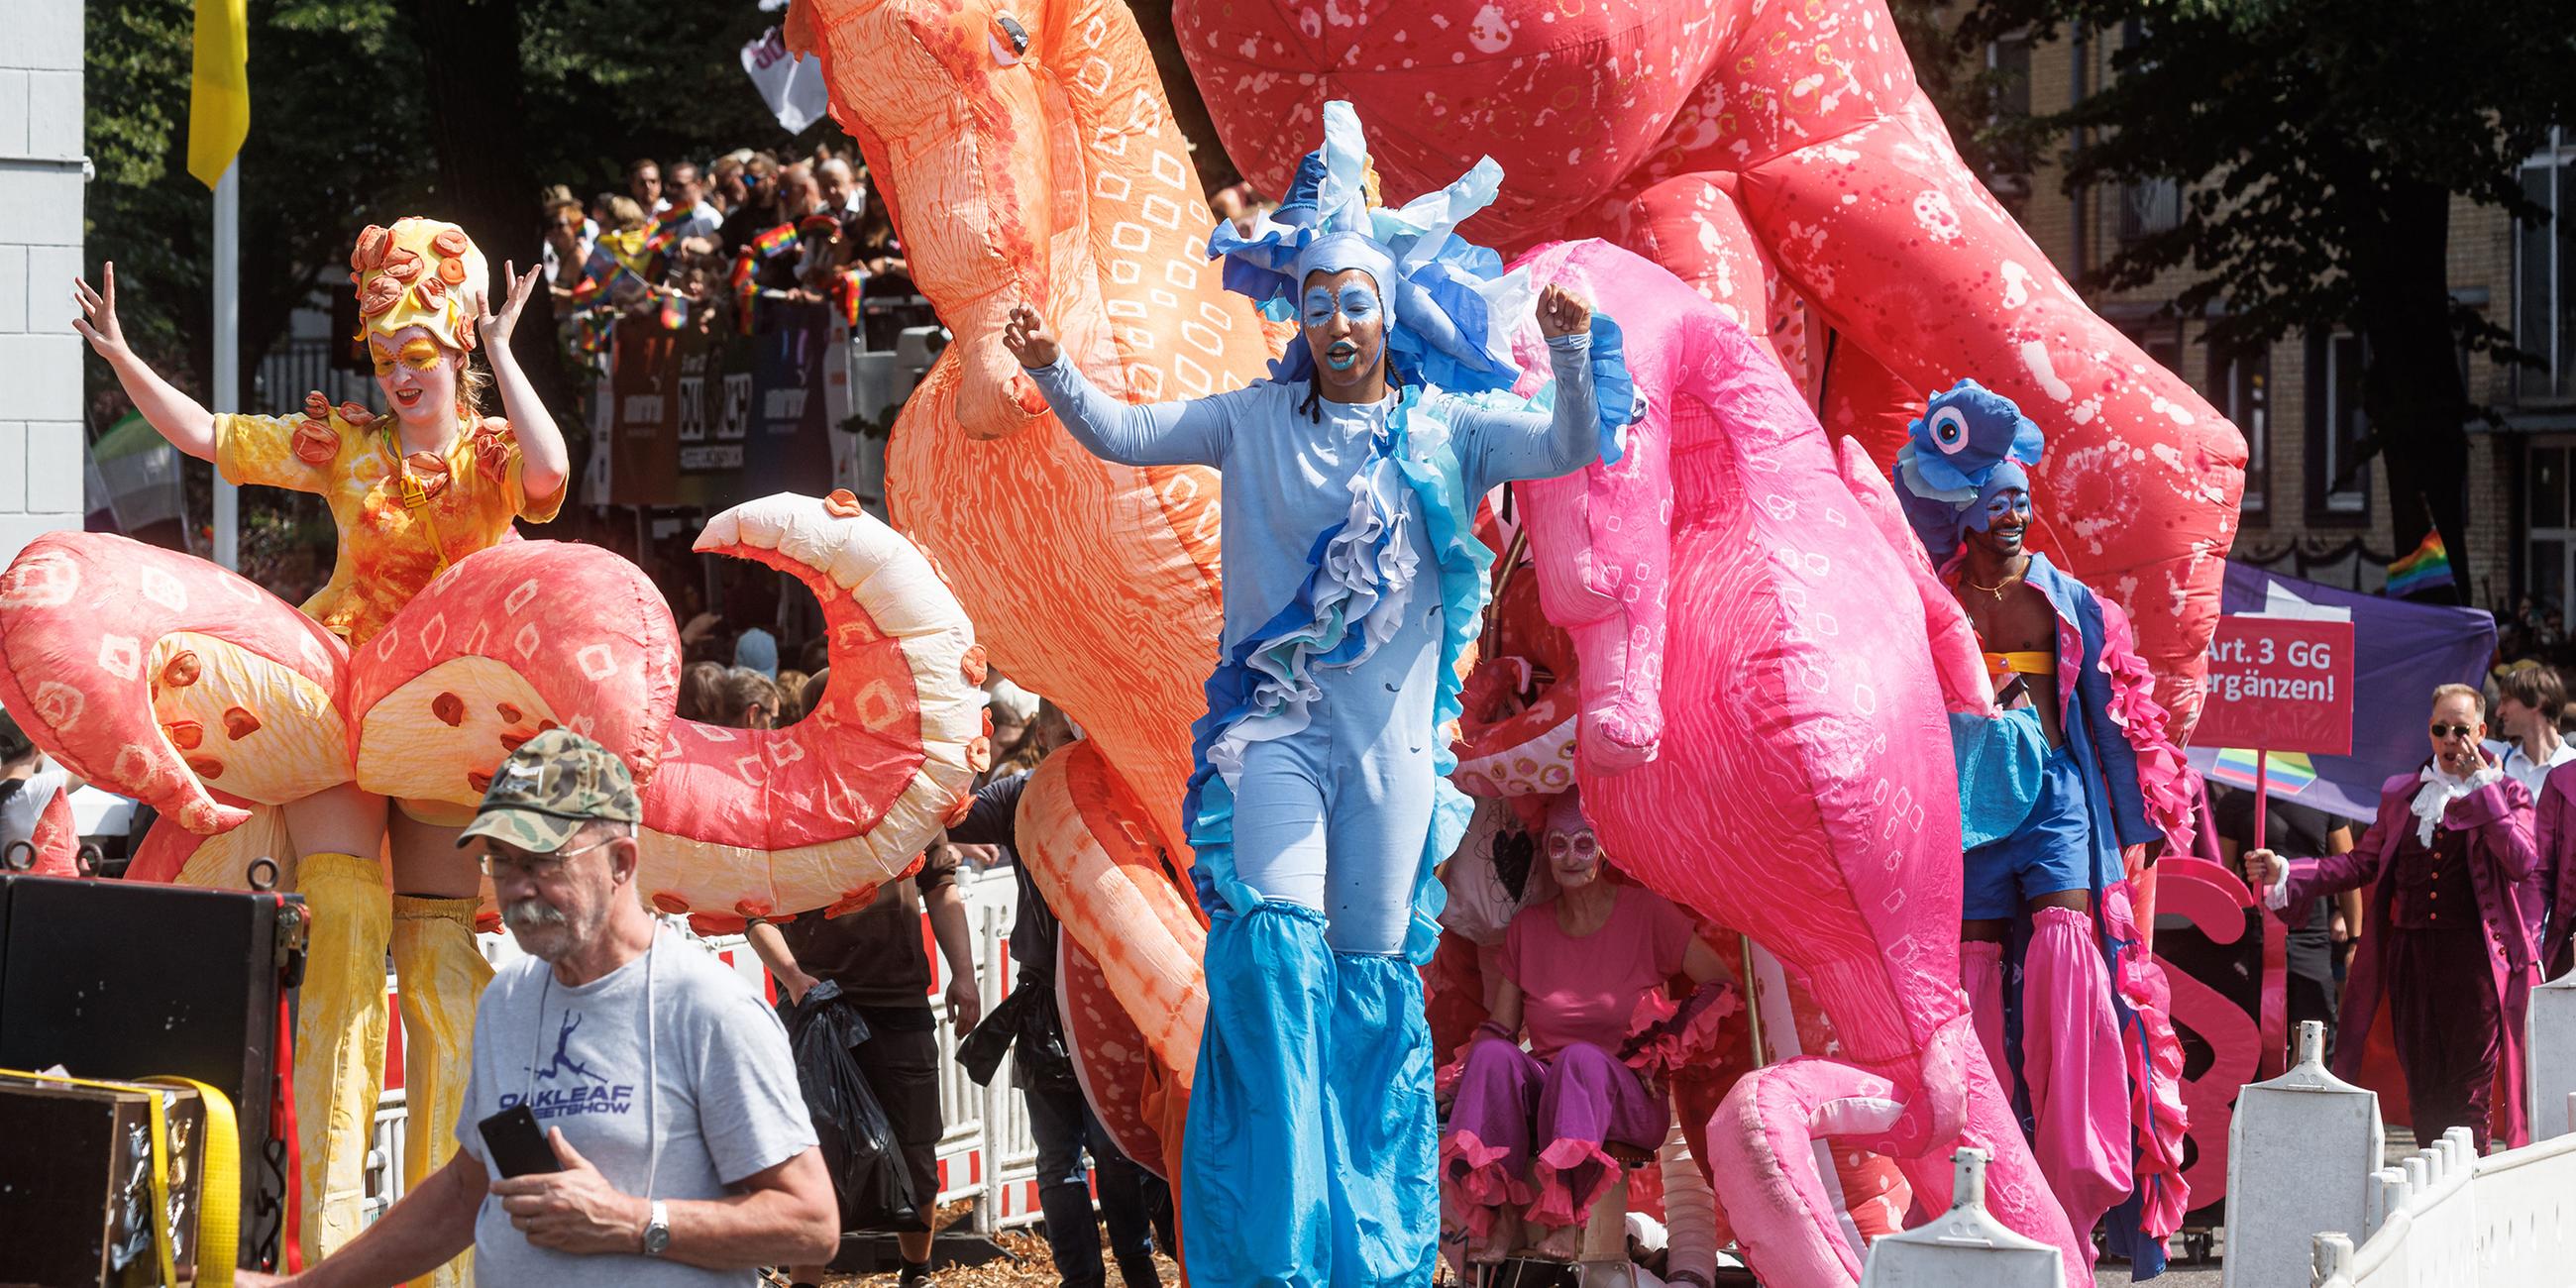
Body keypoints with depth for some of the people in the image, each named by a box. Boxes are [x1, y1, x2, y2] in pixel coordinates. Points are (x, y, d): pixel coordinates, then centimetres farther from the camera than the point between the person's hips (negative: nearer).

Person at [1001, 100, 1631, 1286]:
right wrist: (1053, 372, -15)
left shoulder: (1448, 424, 4)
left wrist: (1572, 355, -27)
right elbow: (1123, 436, 3)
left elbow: (1575, 449, -8)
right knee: (1277, 940, -17)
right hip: (1275, 721, 0)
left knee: (1376, 968, 4)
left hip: (1394, 731, 0)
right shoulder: (1258, 419, 7)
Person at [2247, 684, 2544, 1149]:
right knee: (2422, 1088, 5)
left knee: (2469, 1091, -3)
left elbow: (2522, 862, -12)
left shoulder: (2507, 795, 5)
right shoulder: (2401, 794, 15)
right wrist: (2285, 872, 5)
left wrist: (2484, 788, -10)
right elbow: (2361, 863, 16)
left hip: (2474, 958, -4)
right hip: (2411, 954, 4)